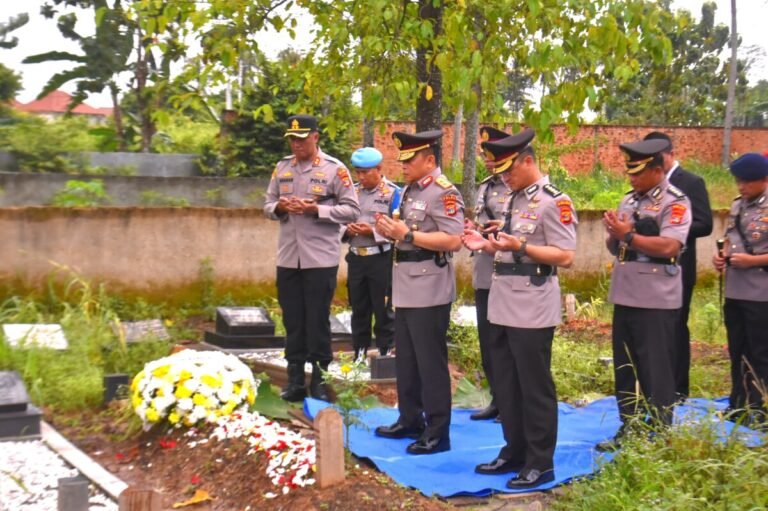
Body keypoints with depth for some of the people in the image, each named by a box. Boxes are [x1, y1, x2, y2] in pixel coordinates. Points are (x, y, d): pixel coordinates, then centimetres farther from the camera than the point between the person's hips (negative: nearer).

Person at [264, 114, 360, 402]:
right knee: (292, 321, 10)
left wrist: (316, 210, -18)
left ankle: (320, 380, 14)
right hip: (287, 257, 4)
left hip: (321, 258, -4)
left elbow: (352, 211, -7)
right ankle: (295, 380, 20)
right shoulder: (282, 168, 10)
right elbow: (268, 206, 13)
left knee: (318, 321, 3)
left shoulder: (334, 169, -4)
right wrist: (280, 207, -9)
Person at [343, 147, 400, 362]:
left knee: (383, 309, 2)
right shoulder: (352, 191, 9)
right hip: (356, 258, 5)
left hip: (381, 258, -5)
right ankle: (360, 352, 23)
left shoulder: (393, 192, -7)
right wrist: (347, 230, -8)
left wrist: (373, 232, -21)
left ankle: (386, 352, 12)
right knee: (358, 308, 13)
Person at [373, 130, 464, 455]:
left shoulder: (444, 192, -15)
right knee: (405, 359, 17)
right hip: (406, 287, 10)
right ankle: (410, 419, 30)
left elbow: (454, 241, -23)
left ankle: (437, 433, 7)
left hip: (429, 290, -9)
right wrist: (392, 231, 2)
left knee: (430, 363, -2)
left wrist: (408, 235, -23)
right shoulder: (409, 190, 14)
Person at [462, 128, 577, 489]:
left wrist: (520, 246, -27)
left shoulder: (553, 201, -12)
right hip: (503, 307, 9)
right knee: (505, 385, 15)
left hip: (532, 310, -9)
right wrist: (487, 245, 4)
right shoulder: (513, 199, 14)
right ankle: (515, 451, 27)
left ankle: (540, 463, 10)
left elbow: (565, 257, -17)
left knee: (535, 387, 0)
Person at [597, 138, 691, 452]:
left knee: (656, 371, 0)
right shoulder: (629, 200, 14)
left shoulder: (675, 202, -10)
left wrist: (628, 235, -20)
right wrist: (613, 233, -5)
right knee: (624, 368, 15)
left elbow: (669, 247, -23)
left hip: (656, 299, -8)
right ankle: (628, 429, 26)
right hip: (625, 295, 8)